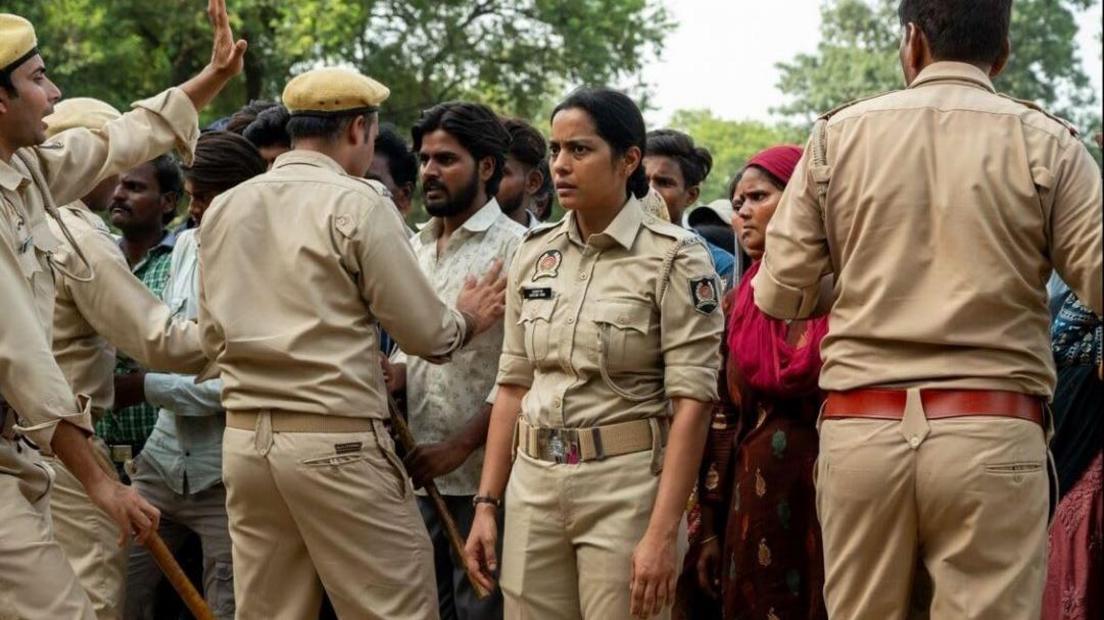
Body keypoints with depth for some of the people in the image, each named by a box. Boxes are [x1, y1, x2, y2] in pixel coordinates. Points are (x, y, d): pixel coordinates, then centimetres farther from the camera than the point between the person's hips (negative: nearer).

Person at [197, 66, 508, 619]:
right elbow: (425, 332, -4)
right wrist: (466, 319, 16)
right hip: (335, 442, -6)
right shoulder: (358, 204, -7)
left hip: (244, 439, 6)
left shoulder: (222, 210, 10)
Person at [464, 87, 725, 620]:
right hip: (534, 483, 5)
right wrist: (487, 504, 6)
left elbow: (691, 402, -12)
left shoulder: (674, 258, -8)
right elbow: (513, 386, 12)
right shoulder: (533, 254, 8)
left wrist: (663, 534, -18)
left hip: (626, 483, -5)